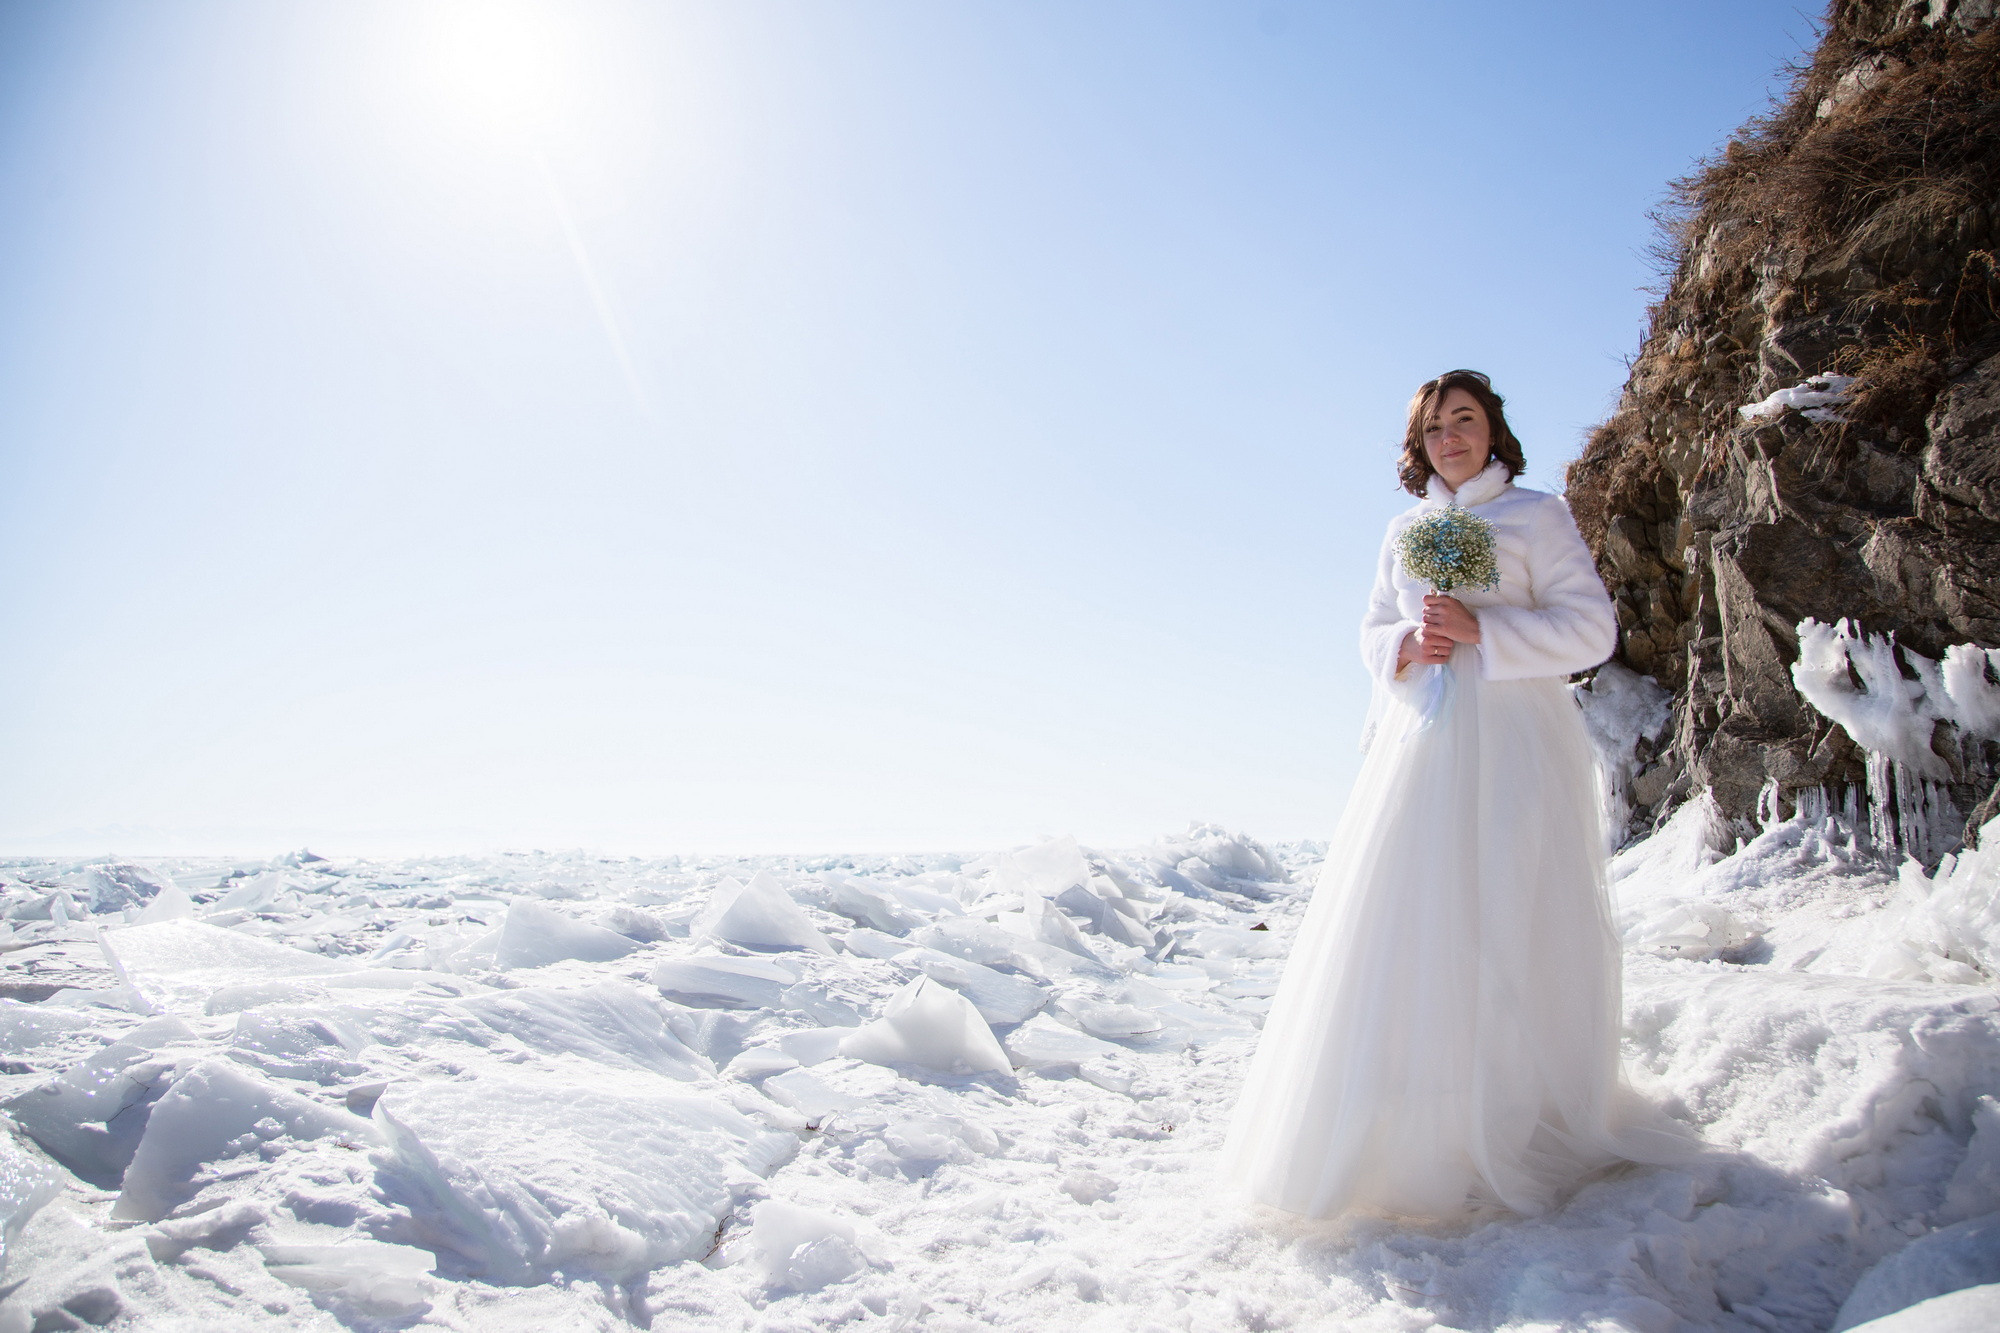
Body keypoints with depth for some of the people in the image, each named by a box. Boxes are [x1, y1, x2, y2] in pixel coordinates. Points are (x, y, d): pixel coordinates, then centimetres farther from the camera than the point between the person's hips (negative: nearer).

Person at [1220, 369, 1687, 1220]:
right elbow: (1373, 634, 21)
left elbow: (1591, 630, 0)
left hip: (1512, 741, -4)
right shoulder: (1405, 529, 20)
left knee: (1504, 922, -6)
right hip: (1421, 742, 4)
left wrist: (1480, 629, -12)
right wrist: (1407, 645, -2)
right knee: (1406, 922, -3)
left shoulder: (1537, 514, 7)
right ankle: (1415, 1128, 4)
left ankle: (1516, 1127, 5)